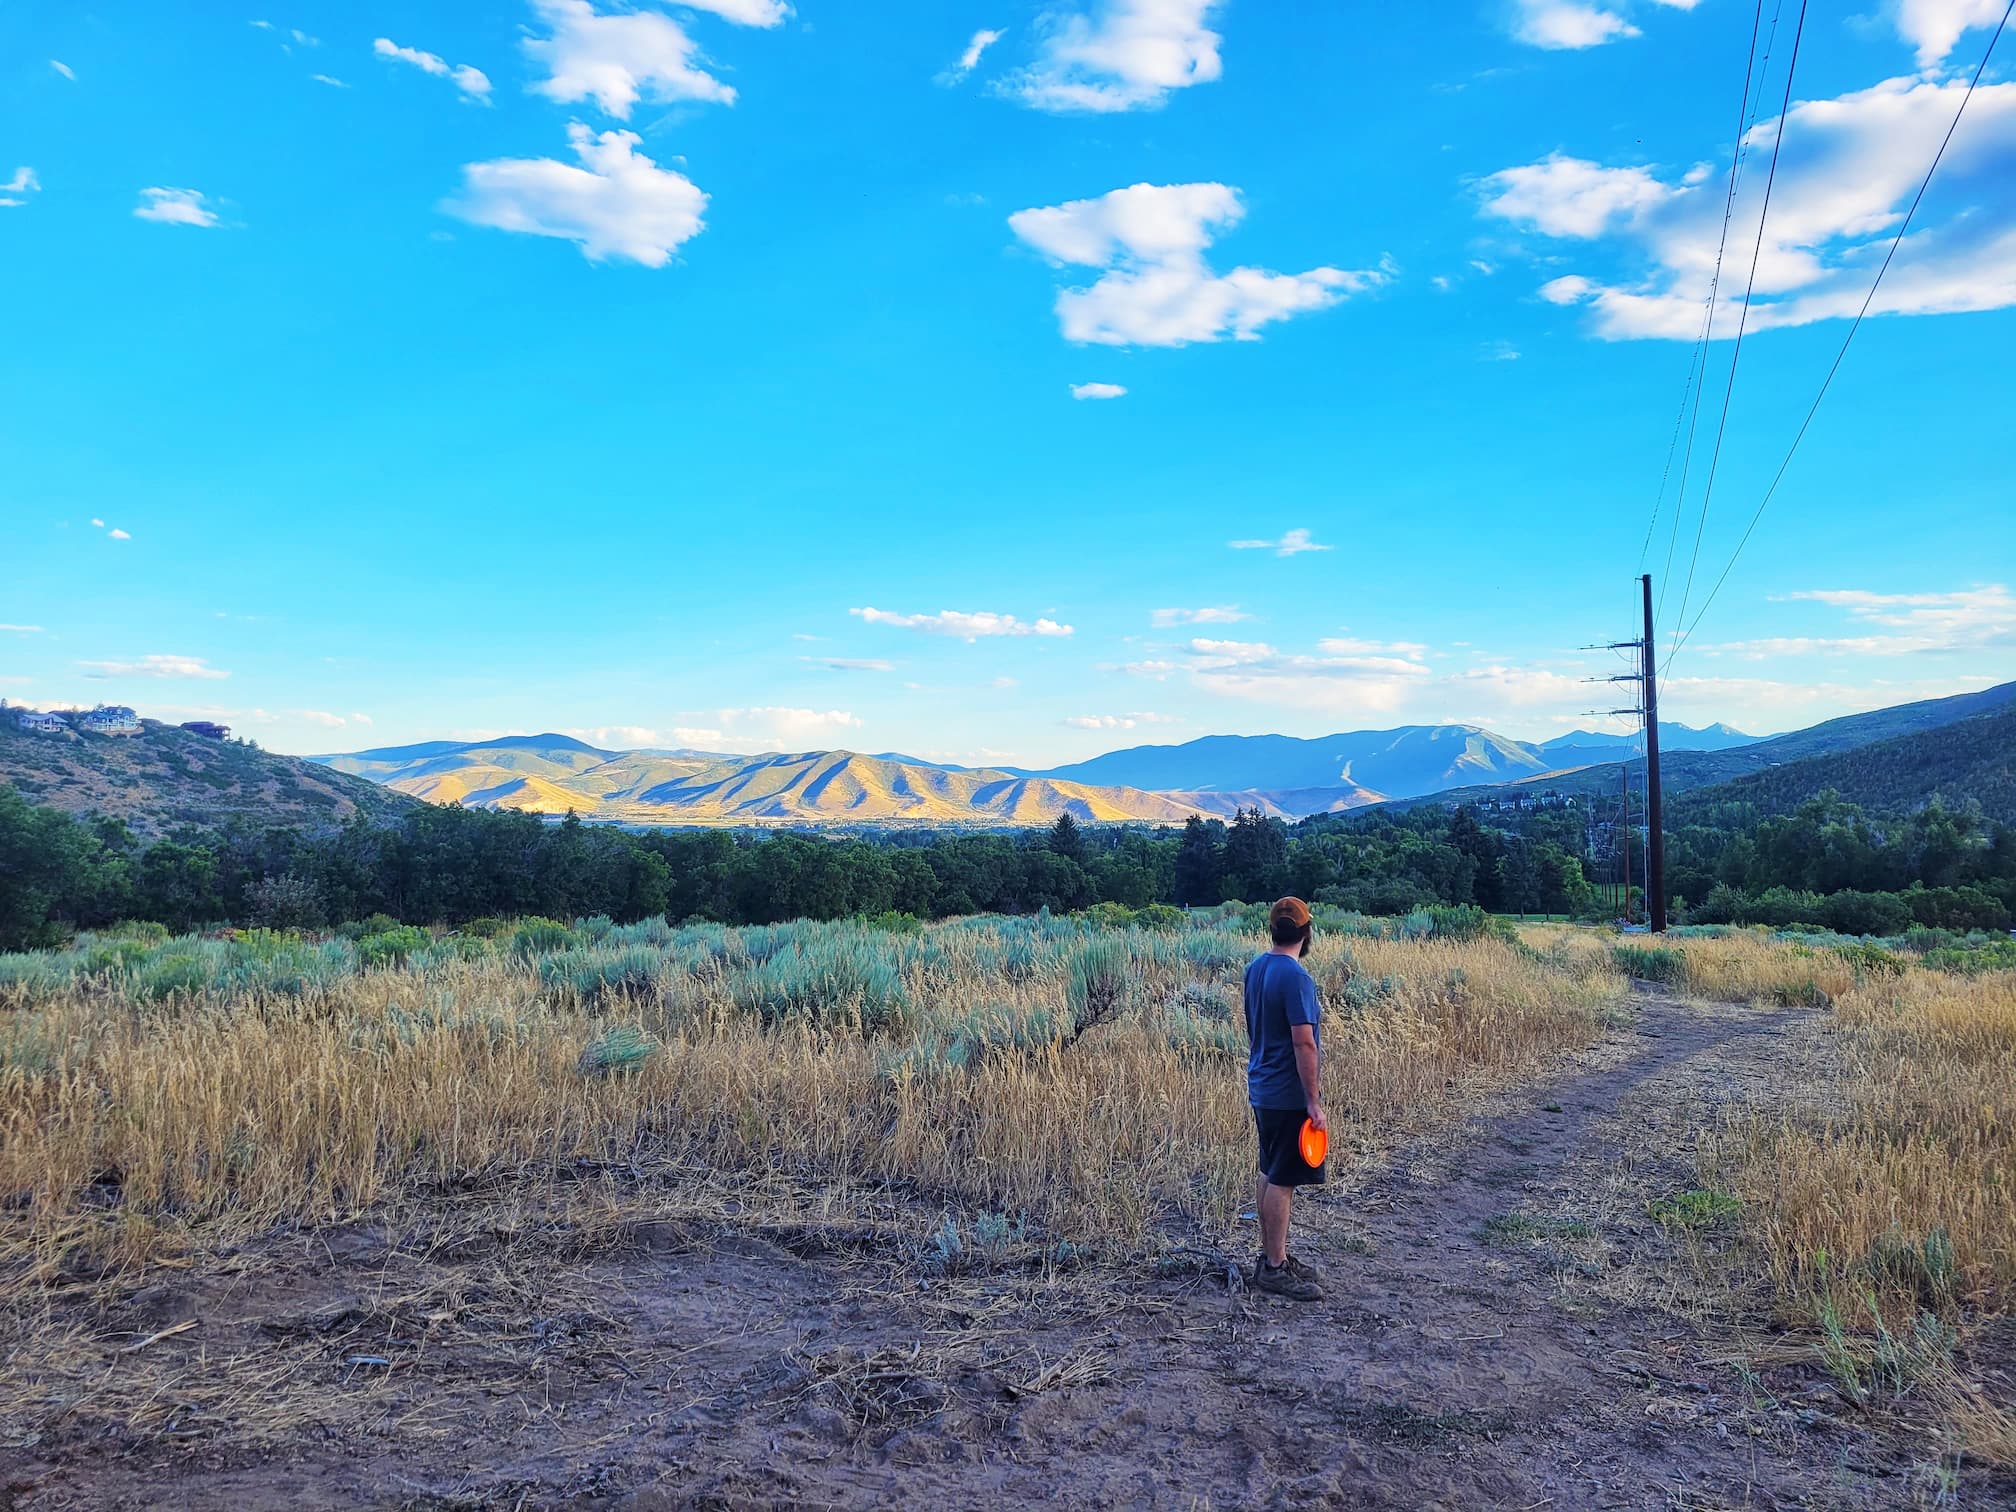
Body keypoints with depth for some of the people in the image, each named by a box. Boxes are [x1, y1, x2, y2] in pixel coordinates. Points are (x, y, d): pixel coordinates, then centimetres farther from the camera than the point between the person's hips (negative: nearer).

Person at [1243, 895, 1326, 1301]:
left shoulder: (1255, 968, 6)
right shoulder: (1296, 978, -21)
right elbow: (1304, 1043, -23)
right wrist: (1314, 1102, -19)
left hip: (1262, 1088, 9)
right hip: (1288, 1096, -9)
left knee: (1270, 1174, 16)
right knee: (1282, 1180, -1)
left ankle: (1272, 1255, 26)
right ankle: (1274, 1269, 7)